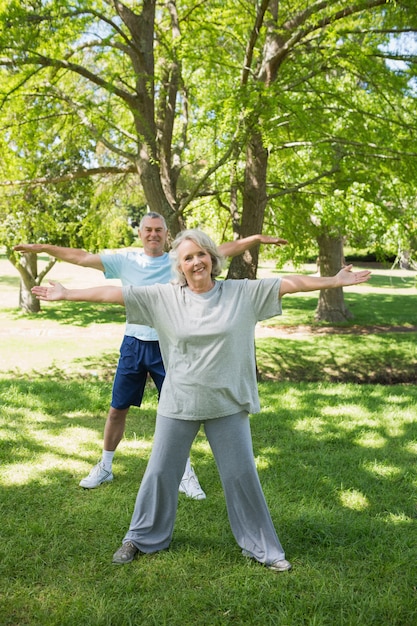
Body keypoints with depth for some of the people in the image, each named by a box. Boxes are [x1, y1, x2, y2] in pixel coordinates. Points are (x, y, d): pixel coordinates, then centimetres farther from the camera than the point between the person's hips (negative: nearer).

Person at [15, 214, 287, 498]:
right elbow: (82, 257, 0)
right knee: (117, 409, 10)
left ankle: (185, 474, 21)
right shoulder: (126, 260, 0)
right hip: (134, 344, 1)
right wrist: (41, 247, -4)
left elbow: (224, 250, -10)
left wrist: (258, 238, -21)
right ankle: (105, 467, 30)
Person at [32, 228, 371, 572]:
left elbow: (290, 283, -3)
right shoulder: (163, 296, -3)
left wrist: (335, 281, -5)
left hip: (228, 404, 0)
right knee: (161, 472, 14)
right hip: (178, 404, 1)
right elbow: (114, 293, -3)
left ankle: (263, 547, 26)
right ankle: (142, 538, 36)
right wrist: (67, 294, -2)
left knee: (242, 475, 8)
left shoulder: (243, 293, -4)